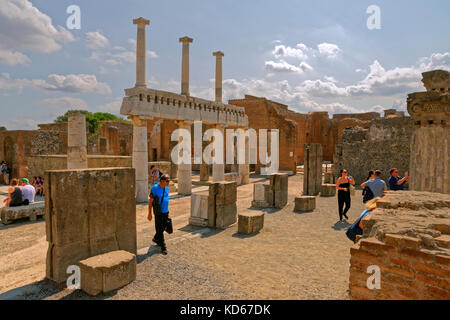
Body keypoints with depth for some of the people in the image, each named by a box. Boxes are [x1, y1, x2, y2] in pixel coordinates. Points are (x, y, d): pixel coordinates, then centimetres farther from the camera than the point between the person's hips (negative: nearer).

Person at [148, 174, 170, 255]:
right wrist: (149, 214, -13)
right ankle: (163, 247, 8)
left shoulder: (166, 188, 3)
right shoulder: (155, 188, -16)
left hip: (166, 211, 7)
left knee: (163, 227, 16)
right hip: (158, 212, -7)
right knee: (159, 229, 0)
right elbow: (150, 201, -12)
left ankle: (156, 239, 41)